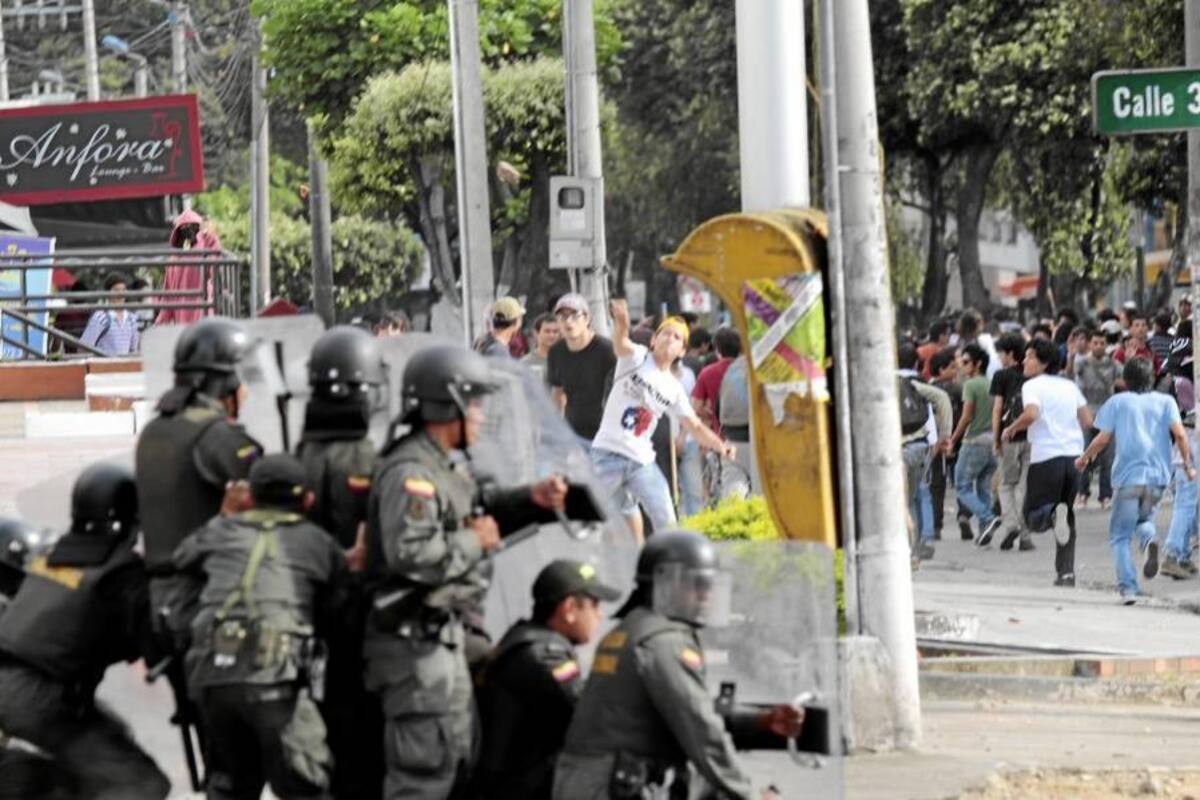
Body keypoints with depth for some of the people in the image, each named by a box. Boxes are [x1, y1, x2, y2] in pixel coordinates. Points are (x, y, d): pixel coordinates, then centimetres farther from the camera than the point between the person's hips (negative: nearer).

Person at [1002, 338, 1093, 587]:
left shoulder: (1033, 386, -4)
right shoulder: (1070, 386, 14)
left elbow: (1031, 414, -22)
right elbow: (1087, 420, 10)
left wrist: (1011, 429, -5)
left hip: (1046, 457, -5)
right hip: (1074, 454, 5)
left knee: (1033, 518, 3)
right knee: (1067, 514, 16)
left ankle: (1052, 515, -32)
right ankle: (1066, 571, 8)